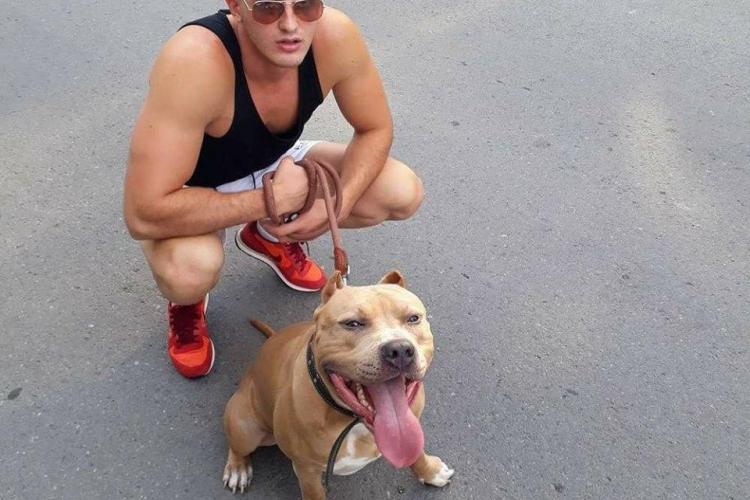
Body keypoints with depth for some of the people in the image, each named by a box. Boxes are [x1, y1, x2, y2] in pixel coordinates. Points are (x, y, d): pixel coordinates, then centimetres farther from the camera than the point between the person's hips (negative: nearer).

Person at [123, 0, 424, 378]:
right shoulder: (194, 62, -39)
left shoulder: (335, 36, -26)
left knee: (404, 193, -11)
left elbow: (376, 129, -8)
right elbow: (145, 214, -41)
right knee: (190, 271, -38)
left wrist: (340, 202, -25)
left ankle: (271, 237, 14)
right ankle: (187, 301, 5)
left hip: (277, 166, 5)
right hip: (197, 193, -4)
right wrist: (273, 200, -33)